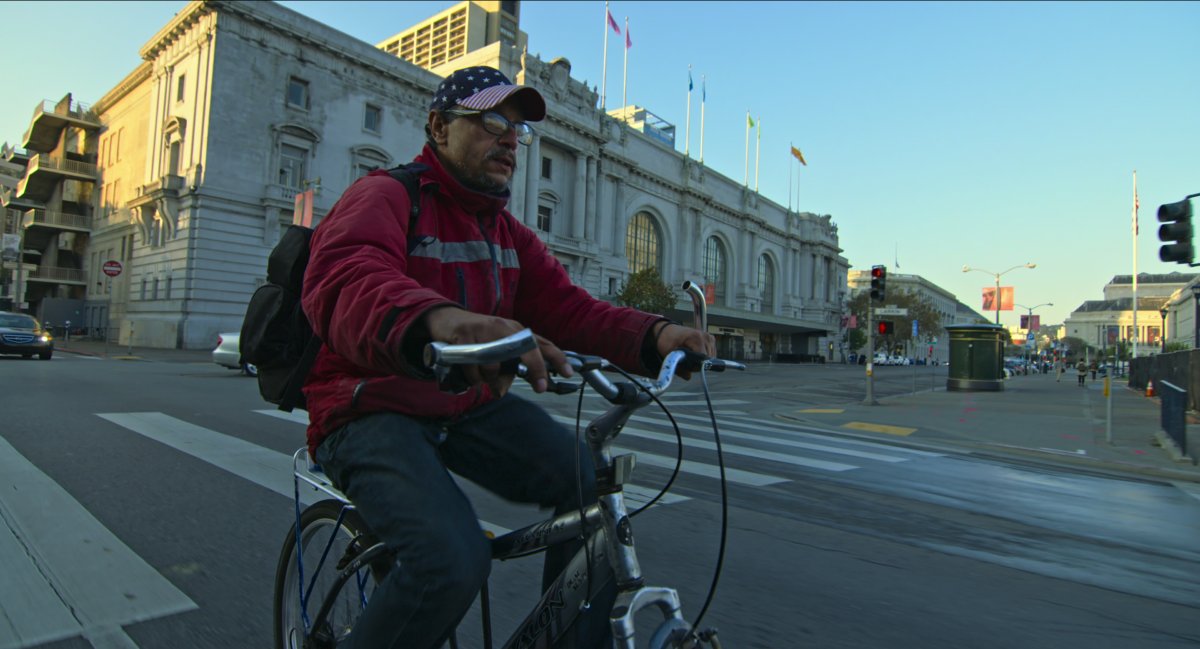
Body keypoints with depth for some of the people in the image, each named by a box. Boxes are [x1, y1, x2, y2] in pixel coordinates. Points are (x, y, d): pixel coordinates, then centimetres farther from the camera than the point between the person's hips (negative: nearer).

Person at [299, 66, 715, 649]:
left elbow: (565, 306, -1)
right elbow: (345, 284, -32)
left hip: (469, 404, 6)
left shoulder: (507, 231, 12)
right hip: (373, 411, -6)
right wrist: (440, 320, -56)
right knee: (451, 561, -29)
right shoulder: (383, 196, -10)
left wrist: (654, 334, -20)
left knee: (592, 486, -13)